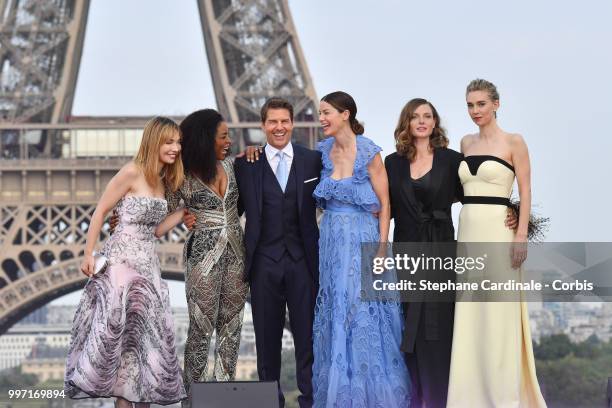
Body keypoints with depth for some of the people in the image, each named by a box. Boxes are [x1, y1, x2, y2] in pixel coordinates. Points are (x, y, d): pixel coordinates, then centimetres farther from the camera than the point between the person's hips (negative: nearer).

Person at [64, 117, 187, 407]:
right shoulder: (132, 172, -11)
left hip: (147, 262, 8)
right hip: (121, 260, -8)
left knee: (148, 331, 7)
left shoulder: (162, 179, 13)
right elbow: (100, 211, -8)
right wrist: (88, 255, -11)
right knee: (117, 326, -5)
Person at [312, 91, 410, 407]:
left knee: (364, 313, -2)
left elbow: (384, 204, -7)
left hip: (363, 240, -5)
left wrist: (382, 247, -12)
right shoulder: (323, 151, 5)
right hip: (332, 242, 5)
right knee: (334, 315, 8)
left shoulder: (368, 153, -9)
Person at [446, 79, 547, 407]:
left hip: (498, 230, -6)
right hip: (468, 231, 6)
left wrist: (521, 236, -15)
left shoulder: (513, 142, -3)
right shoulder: (466, 143, 14)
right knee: (469, 315, 5)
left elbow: (525, 191, -6)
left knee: (499, 313, -4)